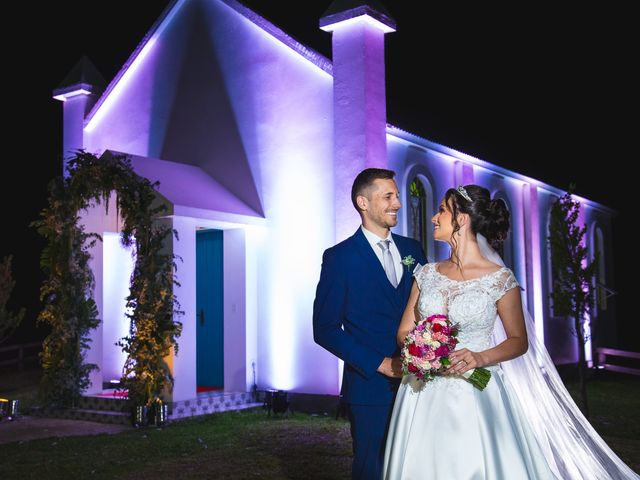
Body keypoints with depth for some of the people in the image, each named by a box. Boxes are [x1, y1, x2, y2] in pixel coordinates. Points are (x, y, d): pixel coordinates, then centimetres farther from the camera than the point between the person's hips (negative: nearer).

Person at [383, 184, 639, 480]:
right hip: (425, 396, 4)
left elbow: (519, 341, 0)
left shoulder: (499, 278, -8)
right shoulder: (426, 274, 5)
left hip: (476, 395, -3)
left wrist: (481, 358, -18)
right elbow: (404, 331, 8)